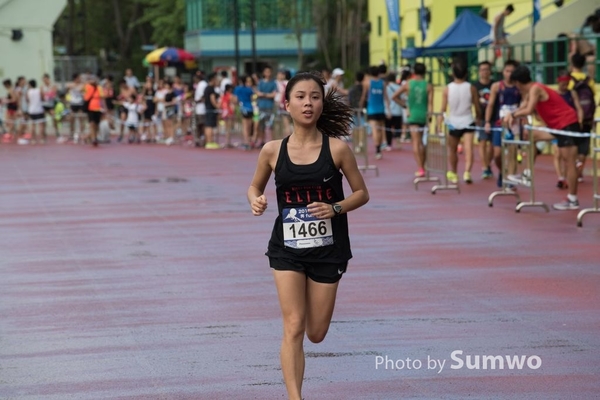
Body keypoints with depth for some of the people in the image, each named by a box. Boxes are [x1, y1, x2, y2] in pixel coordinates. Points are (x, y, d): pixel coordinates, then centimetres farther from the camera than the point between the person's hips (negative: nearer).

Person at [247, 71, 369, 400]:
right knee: (293, 328, -10)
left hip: (328, 249, 0)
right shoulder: (273, 151, -5)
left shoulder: (336, 148, -9)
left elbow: (362, 193, 0)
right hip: (287, 249, 0)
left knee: (316, 334, 10)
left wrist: (335, 208, -18)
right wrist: (255, 201, -12)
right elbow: (255, 187, 11)